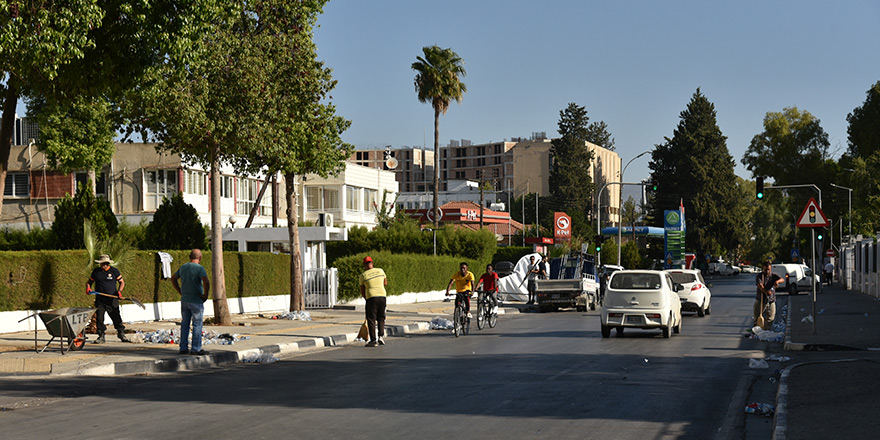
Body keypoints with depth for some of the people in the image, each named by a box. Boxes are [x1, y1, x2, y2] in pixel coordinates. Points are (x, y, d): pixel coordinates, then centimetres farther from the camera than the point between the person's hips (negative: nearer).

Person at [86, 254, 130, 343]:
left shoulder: (114, 271, 1)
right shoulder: (96, 271, 7)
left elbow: (122, 282, 6)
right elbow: (89, 282, 16)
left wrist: (119, 291, -12)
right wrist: (88, 288, -6)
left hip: (112, 300, -2)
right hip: (99, 300, 2)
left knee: (117, 318, 1)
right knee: (99, 318, -2)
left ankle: (121, 335, 14)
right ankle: (101, 337, 7)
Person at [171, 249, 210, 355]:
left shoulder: (183, 267, 7)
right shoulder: (199, 268, -14)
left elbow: (173, 279, 19)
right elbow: (206, 282, -28)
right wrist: (206, 294, -14)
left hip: (184, 300, 6)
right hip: (196, 301, -6)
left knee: (185, 324, 12)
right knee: (197, 325, 0)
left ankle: (183, 348, 14)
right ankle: (196, 349, 0)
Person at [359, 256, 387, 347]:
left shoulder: (363, 275, 3)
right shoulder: (380, 271, 9)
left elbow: (362, 292, 10)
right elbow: (385, 283, 22)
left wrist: (366, 299, 26)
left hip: (371, 297, -3)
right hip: (382, 295, 3)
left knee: (371, 319, 2)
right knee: (381, 317, 18)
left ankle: (373, 340, -2)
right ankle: (381, 336, 5)